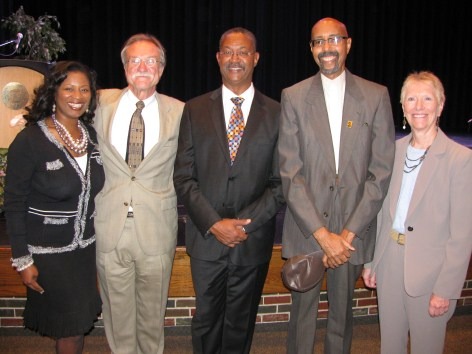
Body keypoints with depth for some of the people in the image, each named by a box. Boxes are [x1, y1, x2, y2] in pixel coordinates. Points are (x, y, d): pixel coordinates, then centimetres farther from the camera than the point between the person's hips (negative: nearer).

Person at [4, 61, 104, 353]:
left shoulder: (92, 135, 1)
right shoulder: (30, 140, -16)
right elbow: (15, 205, -11)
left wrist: (99, 235, 8)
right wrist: (22, 260, -11)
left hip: (86, 246, 5)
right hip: (47, 252, -5)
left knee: (80, 322, 16)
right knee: (70, 329, 7)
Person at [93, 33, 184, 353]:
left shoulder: (178, 111, 0)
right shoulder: (102, 104, 3)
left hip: (157, 229, -1)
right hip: (109, 228, 1)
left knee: (153, 313, 16)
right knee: (117, 312, 14)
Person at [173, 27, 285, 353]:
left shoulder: (276, 114, 1)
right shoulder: (195, 110, 2)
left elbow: (281, 182, -2)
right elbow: (184, 177, -2)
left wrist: (245, 223, -12)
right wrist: (214, 223, -12)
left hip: (253, 239, 0)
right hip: (206, 237, 1)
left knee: (240, 324, 16)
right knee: (206, 320, 14)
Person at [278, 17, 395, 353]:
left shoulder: (376, 96, 0)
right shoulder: (294, 97, -1)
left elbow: (381, 171, -3)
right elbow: (290, 173, -6)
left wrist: (349, 231, -9)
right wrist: (322, 233, -12)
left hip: (353, 228, 1)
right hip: (305, 227, 0)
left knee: (342, 311, 15)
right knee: (303, 308, 12)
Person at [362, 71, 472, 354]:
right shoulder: (395, 149, 3)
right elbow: (383, 210, 7)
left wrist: (446, 289, -13)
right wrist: (371, 261, 7)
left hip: (429, 271, -4)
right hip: (389, 264, 5)